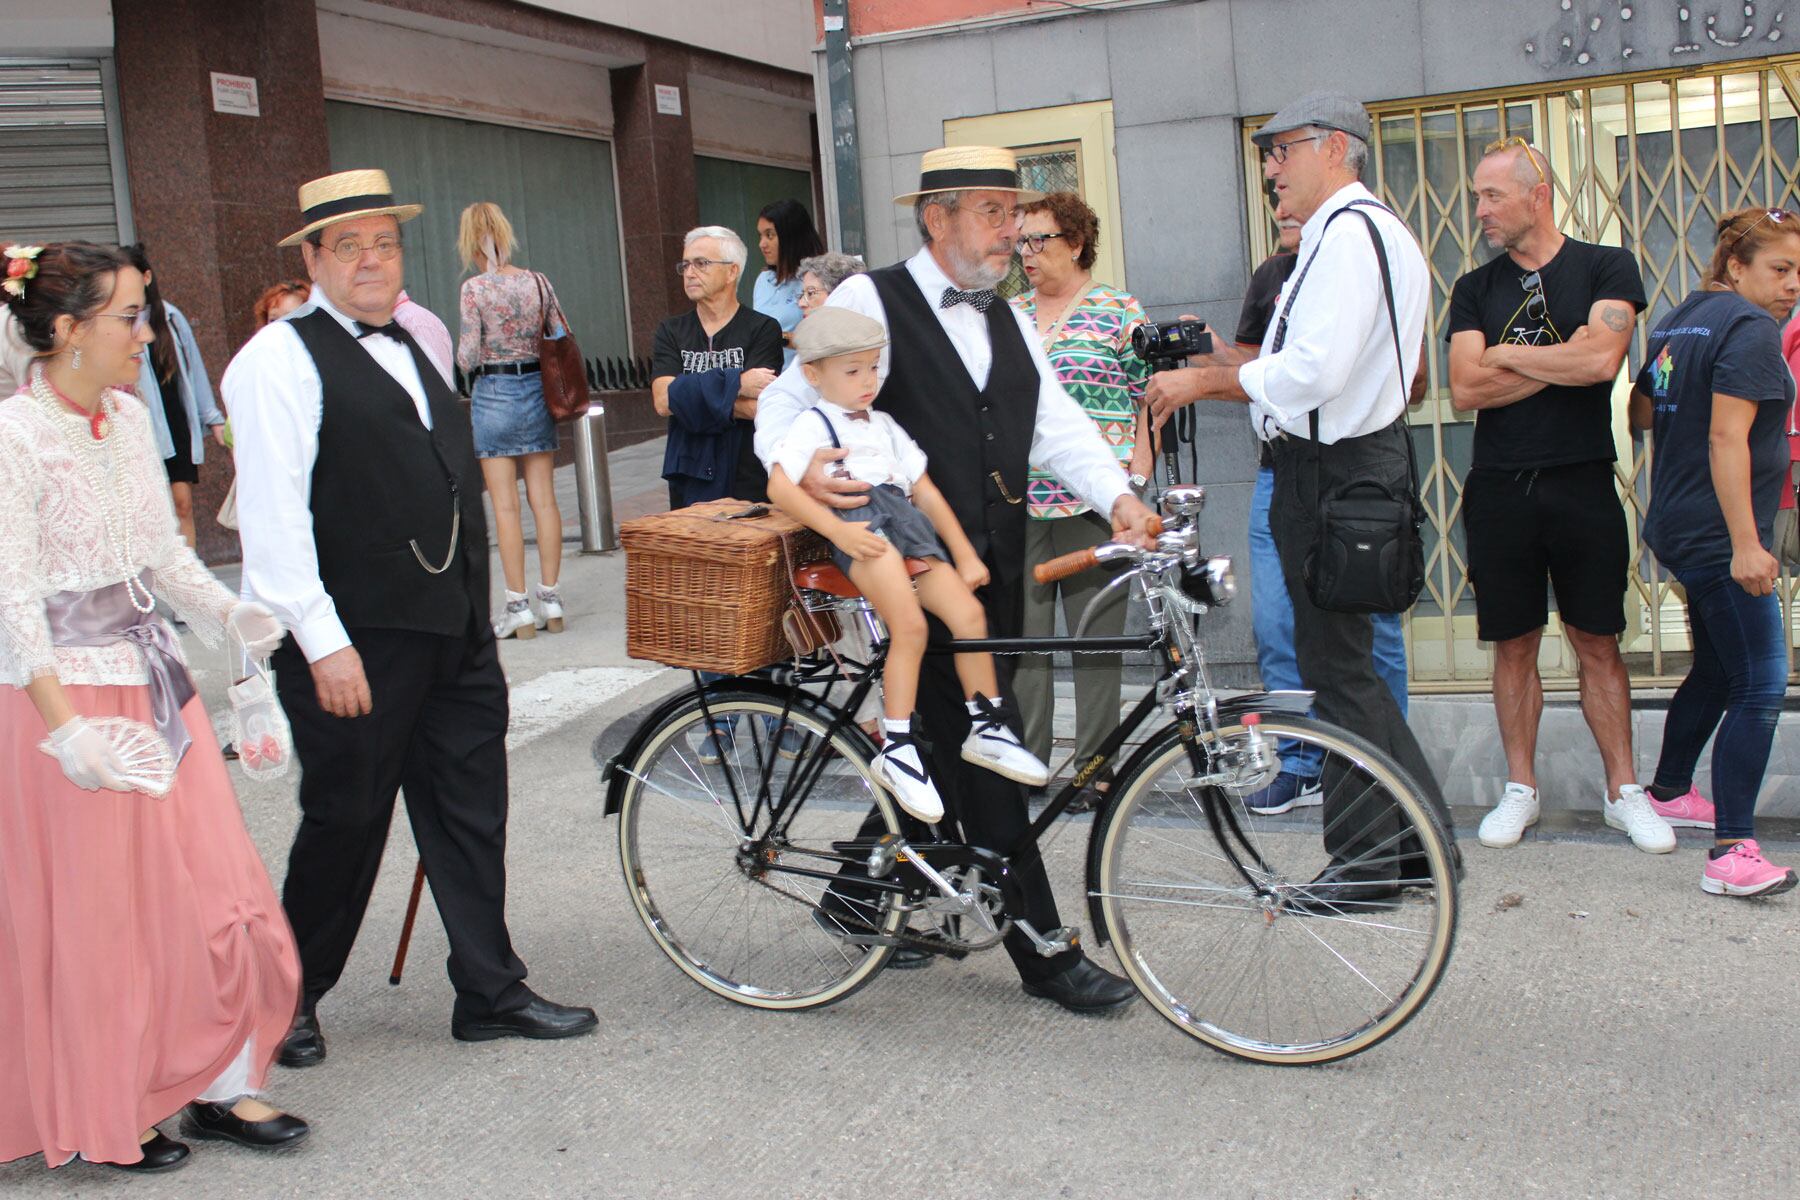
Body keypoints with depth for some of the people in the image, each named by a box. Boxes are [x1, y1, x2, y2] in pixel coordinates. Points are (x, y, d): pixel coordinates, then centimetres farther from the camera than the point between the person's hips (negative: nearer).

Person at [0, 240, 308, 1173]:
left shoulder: (130, 417, 7)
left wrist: (228, 612, -2)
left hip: (153, 681, 7)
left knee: (211, 885, 9)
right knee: (92, 914, 5)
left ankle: (218, 1088, 23)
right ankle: (101, 1121, 23)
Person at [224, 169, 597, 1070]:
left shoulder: (414, 342, 17)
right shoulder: (281, 359, -8)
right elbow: (272, 515, -15)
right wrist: (322, 642, -20)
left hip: (454, 629, 7)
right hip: (354, 641, -7)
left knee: (470, 810, 11)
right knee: (346, 820, 4)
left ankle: (491, 994, 22)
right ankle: (289, 1000, 24)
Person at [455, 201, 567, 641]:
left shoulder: (474, 288, -10)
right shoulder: (539, 282, 2)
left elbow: (467, 357, -11)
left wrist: (463, 356, 11)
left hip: (494, 394, -4)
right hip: (538, 389, 4)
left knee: (505, 505, 0)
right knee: (544, 499, 7)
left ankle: (518, 606, 2)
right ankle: (550, 600, 10)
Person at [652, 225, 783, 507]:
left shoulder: (762, 329, -2)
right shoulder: (670, 332, 10)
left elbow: (756, 407, -14)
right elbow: (662, 401, -6)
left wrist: (687, 392, -9)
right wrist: (735, 383, -14)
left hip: (750, 483, -3)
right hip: (689, 482, 3)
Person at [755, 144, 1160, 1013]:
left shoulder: (1007, 321, 17)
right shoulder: (869, 301, -4)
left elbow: (1056, 422, 6)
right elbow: (785, 401, -7)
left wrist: (1117, 495, -12)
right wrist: (801, 466, -29)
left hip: (995, 572, 7)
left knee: (951, 745, 12)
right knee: (978, 753, -6)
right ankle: (1045, 952, -1)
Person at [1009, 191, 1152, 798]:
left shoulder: (1120, 310, 3)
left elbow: (1146, 397, 2)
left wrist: (1137, 475, -6)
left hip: (1091, 499, -4)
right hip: (1016, 502, 4)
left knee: (1096, 634, 0)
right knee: (1021, 632, 2)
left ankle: (1096, 762, 8)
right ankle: (1024, 756, 11)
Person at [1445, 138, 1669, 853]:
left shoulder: (1606, 269, 1)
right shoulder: (1474, 290, 8)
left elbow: (1601, 359, -16)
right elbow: (1466, 391, -4)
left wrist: (1506, 355, -6)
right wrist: (1564, 361, -8)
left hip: (1582, 485, -2)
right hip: (1499, 491, 2)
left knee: (1598, 644, 4)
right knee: (1514, 646, 8)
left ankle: (1622, 790, 13)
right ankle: (1520, 787, 18)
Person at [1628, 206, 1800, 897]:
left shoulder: (1680, 321, 14)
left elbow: (1640, 411, 20)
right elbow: (1727, 437, -22)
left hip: (1679, 527, 10)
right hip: (1717, 535, -10)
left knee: (1717, 669, 25)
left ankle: (1669, 790, 40)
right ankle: (1733, 854, -18)